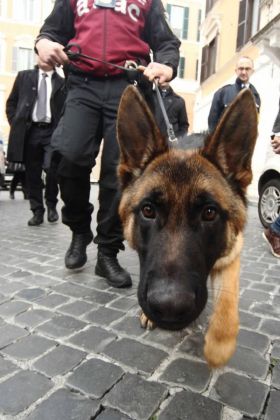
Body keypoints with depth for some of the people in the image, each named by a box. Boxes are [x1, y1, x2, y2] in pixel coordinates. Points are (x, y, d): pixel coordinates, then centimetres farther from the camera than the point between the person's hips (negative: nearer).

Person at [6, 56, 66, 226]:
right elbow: (11, 103, 14)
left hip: (52, 132, -2)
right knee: (32, 174, 2)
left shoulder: (63, 82, 8)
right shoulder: (23, 77, 13)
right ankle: (37, 211, 13)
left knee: (51, 169, -15)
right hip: (29, 131, 2)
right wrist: (16, 124, 3)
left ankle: (51, 205, 10)